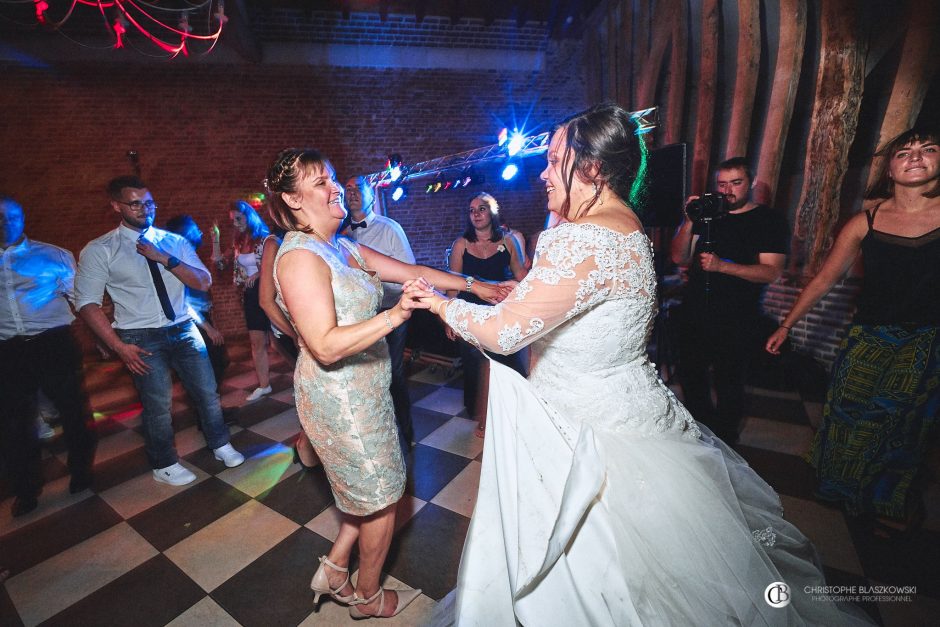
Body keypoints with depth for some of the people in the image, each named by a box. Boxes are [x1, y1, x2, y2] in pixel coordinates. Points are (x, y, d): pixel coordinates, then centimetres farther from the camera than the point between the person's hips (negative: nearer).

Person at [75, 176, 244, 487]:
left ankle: (220, 445, 32)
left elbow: (203, 283, -4)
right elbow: (87, 303, -6)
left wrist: (165, 259, -17)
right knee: (158, 404, 6)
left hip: (183, 329, 3)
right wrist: (119, 346, -13)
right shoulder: (99, 250, -4)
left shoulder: (174, 242, 5)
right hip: (141, 338, -3)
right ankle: (164, 465, 31)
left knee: (207, 391, 9)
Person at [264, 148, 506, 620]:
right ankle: (368, 598, 39)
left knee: (373, 489, 22)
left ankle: (335, 570, 42)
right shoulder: (300, 256, -20)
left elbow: (413, 271, 6)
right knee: (381, 498, 12)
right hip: (340, 397, -8)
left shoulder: (344, 248, 7)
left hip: (365, 390, 8)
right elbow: (326, 346, -28)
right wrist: (395, 315, -34)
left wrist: (474, 285, 4)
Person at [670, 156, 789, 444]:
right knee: (691, 377, 17)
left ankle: (724, 444, 28)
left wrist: (722, 266, -26)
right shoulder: (707, 214, 9)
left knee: (729, 384, 6)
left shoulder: (769, 221, -1)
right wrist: (688, 221, -14)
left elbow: (771, 271, -13)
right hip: (693, 314, 4)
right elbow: (679, 258, 0)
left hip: (736, 321, -4)